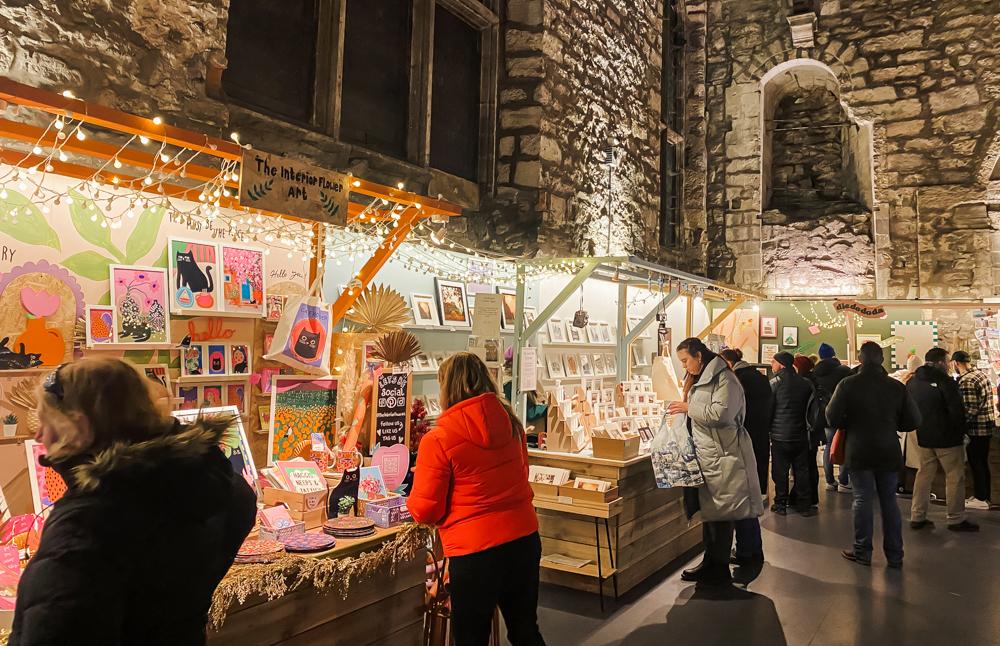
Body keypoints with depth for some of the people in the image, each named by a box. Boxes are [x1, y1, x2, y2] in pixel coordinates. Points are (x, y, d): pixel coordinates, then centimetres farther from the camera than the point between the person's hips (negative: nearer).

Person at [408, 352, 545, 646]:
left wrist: (413, 497, 12)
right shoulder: (511, 423, 1)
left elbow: (425, 511, -8)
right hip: (525, 537, 5)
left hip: (475, 549, -5)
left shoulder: (437, 440, -15)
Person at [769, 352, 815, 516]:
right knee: (802, 470, 10)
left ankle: (781, 504, 9)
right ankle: (804, 504, 13)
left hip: (780, 435, -4)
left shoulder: (775, 383, -9)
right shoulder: (804, 383, 3)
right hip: (800, 435, 4)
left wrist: (769, 428, 9)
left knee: (780, 471, 4)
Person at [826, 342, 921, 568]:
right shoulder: (897, 387, -2)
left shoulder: (848, 384, -10)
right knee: (889, 501, 12)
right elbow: (913, 421, 1)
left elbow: (833, 417, -13)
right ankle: (895, 555, 18)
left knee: (863, 500, 5)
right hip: (889, 452, 3)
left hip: (859, 453, -3)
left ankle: (862, 552, 11)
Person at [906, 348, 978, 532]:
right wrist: (961, 432, -4)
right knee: (955, 477, 5)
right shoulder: (945, 382, -16)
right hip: (946, 438, -6)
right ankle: (956, 519, 9)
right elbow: (957, 411, -16)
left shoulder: (912, 382, 6)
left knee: (924, 474, 12)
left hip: (922, 437, 7)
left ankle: (917, 517, 13)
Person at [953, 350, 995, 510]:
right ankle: (985, 496, 26)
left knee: (976, 464, 2)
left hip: (976, 428, -9)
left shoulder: (966, 381, -20)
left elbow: (970, 409, -24)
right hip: (988, 425, 9)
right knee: (983, 463, 17)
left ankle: (980, 499, 9)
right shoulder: (981, 374, 9)